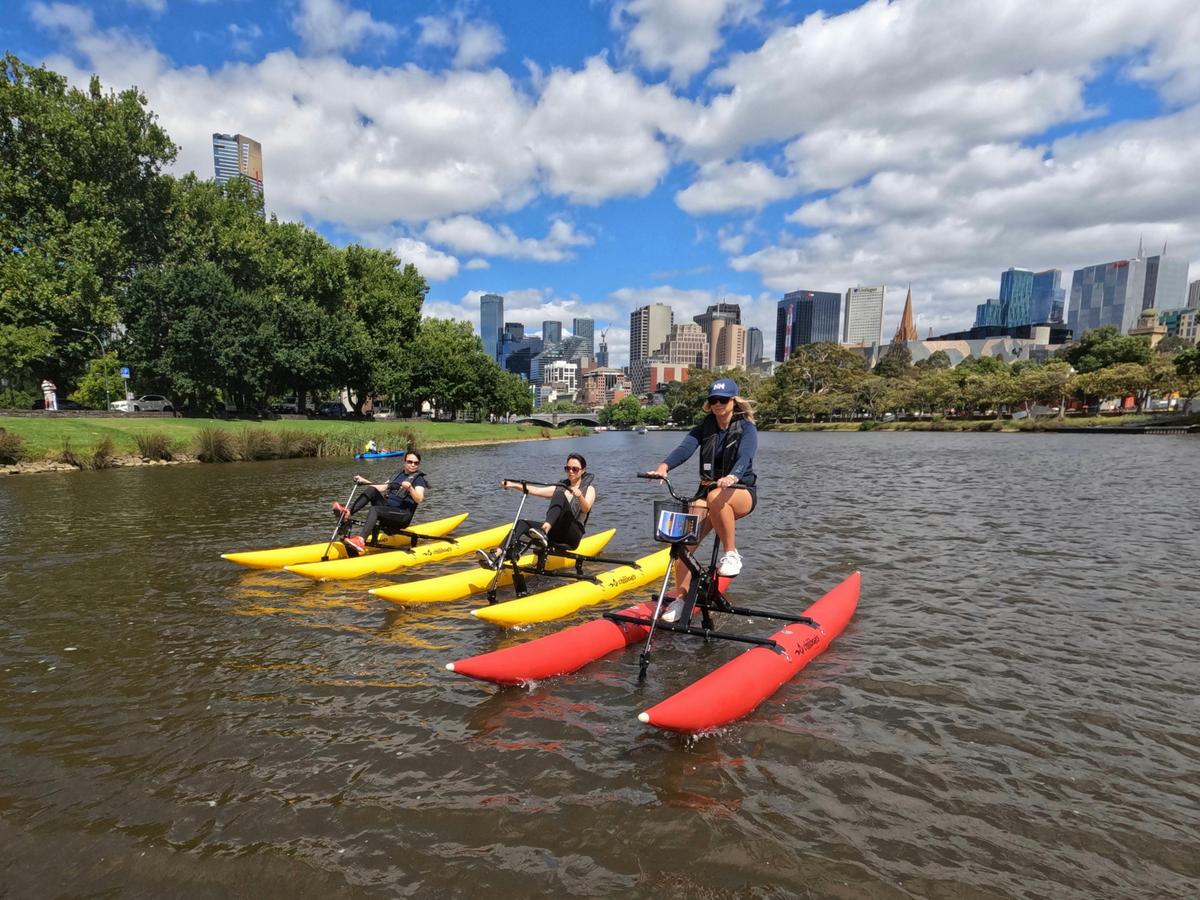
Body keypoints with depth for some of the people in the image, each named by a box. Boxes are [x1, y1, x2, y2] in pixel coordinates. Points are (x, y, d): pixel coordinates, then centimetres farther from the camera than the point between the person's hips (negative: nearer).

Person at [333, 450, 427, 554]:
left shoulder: (419, 479, -1)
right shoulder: (398, 474, 21)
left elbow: (418, 499, -18)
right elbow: (381, 488, 26)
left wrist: (410, 488, -34)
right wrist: (364, 481, 17)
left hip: (403, 516, -7)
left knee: (374, 510, -31)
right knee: (371, 490, -11)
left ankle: (361, 541, -48)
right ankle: (347, 513, -25)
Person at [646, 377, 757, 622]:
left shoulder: (746, 429, -7)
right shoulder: (705, 427, 2)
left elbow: (744, 456, -28)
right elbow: (685, 447, -17)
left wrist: (732, 477, -51)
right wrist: (664, 465, -37)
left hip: (742, 493, -4)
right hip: (708, 491, 4)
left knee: (716, 498, -40)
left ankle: (731, 554, -21)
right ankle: (680, 597, 1)